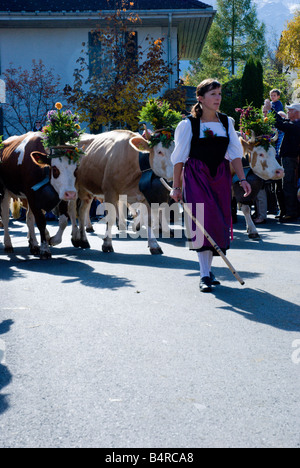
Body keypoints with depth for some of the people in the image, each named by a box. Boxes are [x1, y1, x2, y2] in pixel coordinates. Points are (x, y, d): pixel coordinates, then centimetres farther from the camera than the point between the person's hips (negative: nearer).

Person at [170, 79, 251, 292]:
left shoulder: (226, 122, 6)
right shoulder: (188, 124, -5)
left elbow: (235, 153, 7)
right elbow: (179, 158, -2)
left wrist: (242, 179, -3)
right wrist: (176, 187, -3)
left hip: (220, 177, 4)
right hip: (196, 176, -4)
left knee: (220, 221, 3)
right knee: (204, 219, -13)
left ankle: (208, 268, 19)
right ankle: (205, 275, -10)